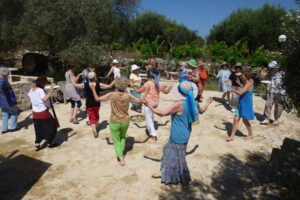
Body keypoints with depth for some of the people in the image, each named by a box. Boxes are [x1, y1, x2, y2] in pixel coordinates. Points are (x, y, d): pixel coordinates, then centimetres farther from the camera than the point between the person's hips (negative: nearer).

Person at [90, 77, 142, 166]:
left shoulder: (111, 95, -17)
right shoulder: (128, 96, -14)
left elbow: (97, 99, -9)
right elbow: (139, 101, -2)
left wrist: (93, 89, 5)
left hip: (114, 122, -2)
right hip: (125, 122, 2)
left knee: (116, 141, 13)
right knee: (123, 137, 29)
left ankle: (121, 158, 6)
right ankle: (121, 152, 31)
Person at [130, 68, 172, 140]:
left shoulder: (148, 84, -18)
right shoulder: (159, 84, -2)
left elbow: (138, 91, -12)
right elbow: (166, 92, 13)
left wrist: (132, 86, 3)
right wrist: (169, 88, 34)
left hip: (148, 104, -6)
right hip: (155, 104, 6)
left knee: (149, 119, 4)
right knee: (151, 117, 27)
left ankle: (153, 134, 4)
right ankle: (149, 129, 43)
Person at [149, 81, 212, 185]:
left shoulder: (179, 104, -28)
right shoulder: (193, 103, -3)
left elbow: (162, 113, -27)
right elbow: (201, 111, 19)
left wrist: (149, 105, -19)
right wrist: (208, 103, 37)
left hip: (178, 137, -9)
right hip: (185, 134, 9)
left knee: (178, 157, 10)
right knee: (168, 150, 23)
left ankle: (187, 180, 29)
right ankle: (164, 172, 40)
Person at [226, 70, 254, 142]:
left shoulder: (248, 84, -20)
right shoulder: (247, 83, 10)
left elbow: (240, 93, -30)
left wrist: (231, 88, -20)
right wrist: (239, 83, 26)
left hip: (246, 105, -9)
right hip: (241, 104, 9)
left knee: (245, 120, 6)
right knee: (236, 119, 4)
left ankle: (251, 134, 29)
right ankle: (232, 136, 7)